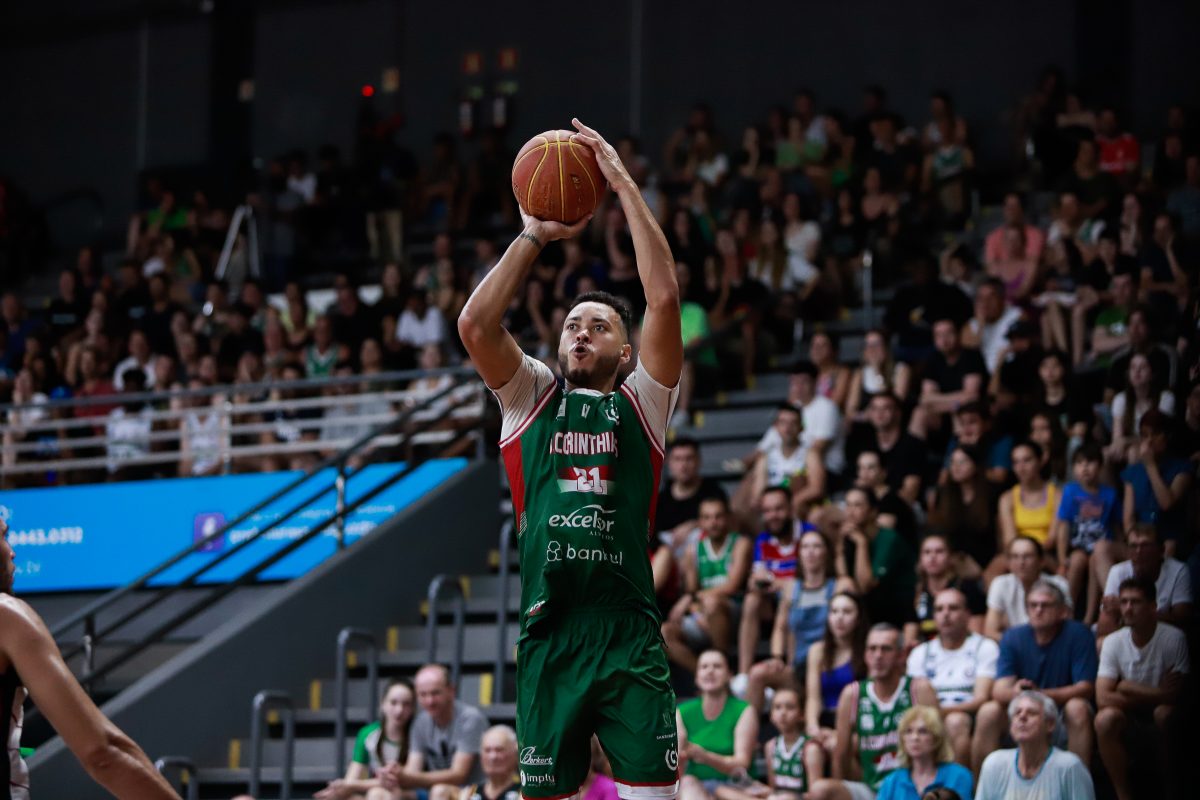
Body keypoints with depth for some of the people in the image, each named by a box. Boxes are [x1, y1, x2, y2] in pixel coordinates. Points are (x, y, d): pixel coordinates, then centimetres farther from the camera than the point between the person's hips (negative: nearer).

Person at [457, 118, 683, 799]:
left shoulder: (642, 403, 9)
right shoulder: (531, 400, 14)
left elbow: (665, 299, -3)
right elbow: (475, 324, -1)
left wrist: (624, 184, -2)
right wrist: (535, 236, 2)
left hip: (630, 633, -2)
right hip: (549, 633, 2)